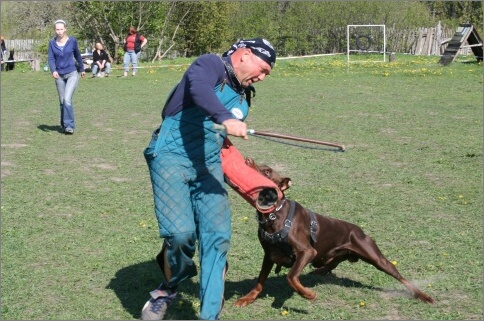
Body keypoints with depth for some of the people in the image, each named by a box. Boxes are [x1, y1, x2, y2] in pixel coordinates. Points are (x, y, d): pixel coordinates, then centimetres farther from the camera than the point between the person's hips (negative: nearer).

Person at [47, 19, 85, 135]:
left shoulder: (72, 41, -6)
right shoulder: (52, 43, -3)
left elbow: (78, 55, 9)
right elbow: (50, 59, -8)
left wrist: (82, 69, 21)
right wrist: (53, 71, -27)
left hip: (72, 74, -3)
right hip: (59, 75, 3)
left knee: (67, 99, -17)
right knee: (62, 101, 10)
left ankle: (69, 126, -13)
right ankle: (64, 125, 24)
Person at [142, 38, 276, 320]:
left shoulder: (242, 97, 21)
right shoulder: (211, 64, -4)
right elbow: (198, 88, -28)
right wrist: (226, 118, -42)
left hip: (209, 167, 7)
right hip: (172, 157, -7)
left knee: (218, 237, -5)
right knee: (181, 232, -19)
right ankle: (169, 288, 11)